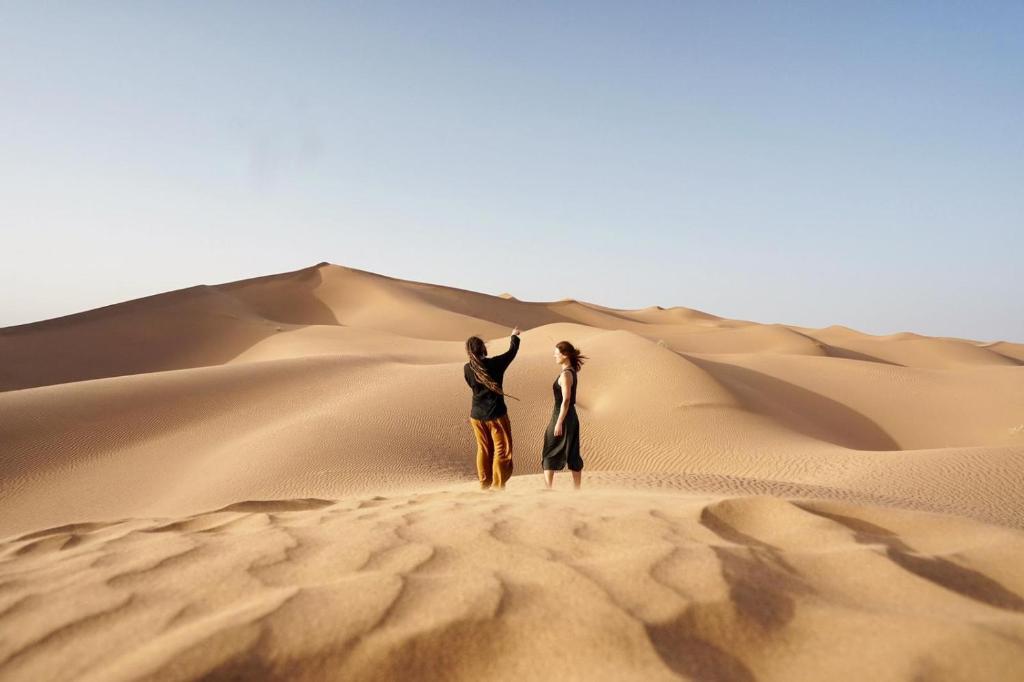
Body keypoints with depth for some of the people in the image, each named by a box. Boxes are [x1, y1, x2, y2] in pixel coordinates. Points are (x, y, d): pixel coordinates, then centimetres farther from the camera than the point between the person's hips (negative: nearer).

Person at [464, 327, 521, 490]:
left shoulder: (467, 369, -4)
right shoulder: (495, 363, -15)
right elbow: (512, 352, 3)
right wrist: (514, 336, 23)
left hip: (477, 415, 5)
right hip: (496, 414, -5)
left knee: (484, 450, 17)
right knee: (502, 450, 6)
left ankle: (484, 485, 25)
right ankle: (498, 487, 7)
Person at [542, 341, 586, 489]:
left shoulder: (565, 374, -19)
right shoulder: (573, 372, 10)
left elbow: (566, 400, -23)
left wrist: (559, 424, -22)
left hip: (563, 418, -9)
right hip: (572, 417, 9)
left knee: (549, 454, 2)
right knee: (573, 456, 11)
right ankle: (577, 492, 15)